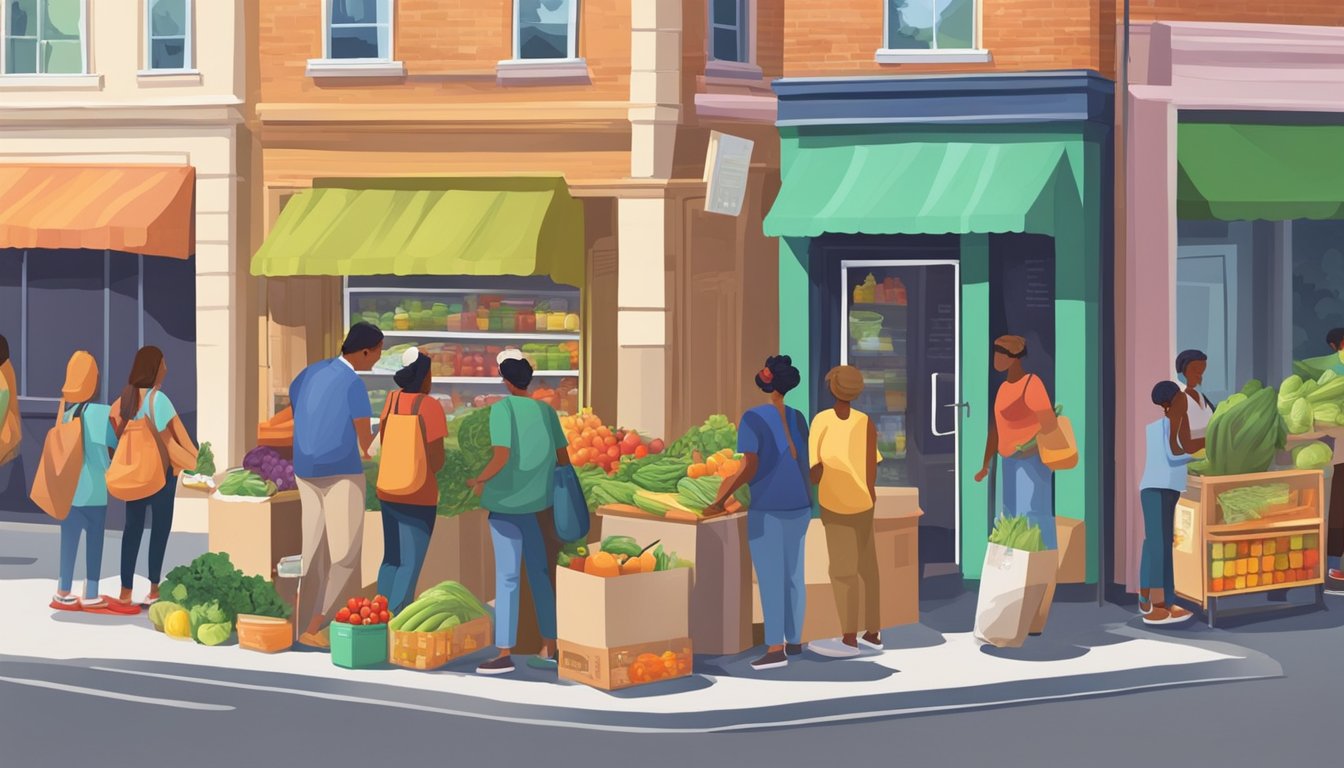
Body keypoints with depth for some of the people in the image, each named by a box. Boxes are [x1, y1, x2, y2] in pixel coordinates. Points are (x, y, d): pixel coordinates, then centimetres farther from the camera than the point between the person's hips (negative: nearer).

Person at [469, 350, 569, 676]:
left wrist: (480, 480, -4)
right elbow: (563, 459, 8)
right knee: (540, 573, 13)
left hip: (507, 502, -5)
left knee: (507, 576, -3)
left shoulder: (503, 408, -12)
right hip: (536, 502, 5)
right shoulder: (546, 411, 4)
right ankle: (548, 648, 16)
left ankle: (504, 653, -3)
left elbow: (501, 457, -20)